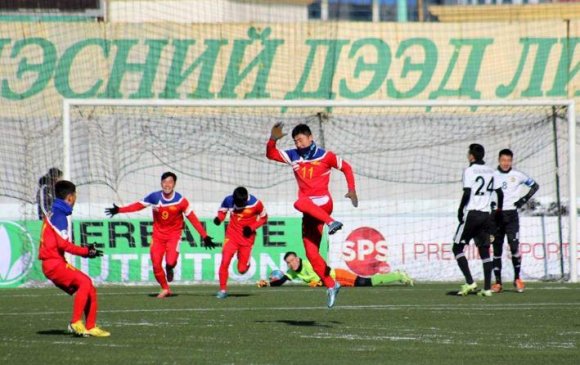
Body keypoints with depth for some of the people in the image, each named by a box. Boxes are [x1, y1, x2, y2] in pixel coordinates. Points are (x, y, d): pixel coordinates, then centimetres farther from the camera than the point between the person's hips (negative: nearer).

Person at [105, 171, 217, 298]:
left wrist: (205, 236, -14)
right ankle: (165, 289, 17)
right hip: (158, 235, 2)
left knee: (170, 262, -22)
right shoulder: (155, 197, -8)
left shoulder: (181, 201, -13)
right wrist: (119, 210, -12)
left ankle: (169, 269, 16)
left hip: (174, 235, -2)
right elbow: (138, 205, -3)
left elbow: (193, 219, -12)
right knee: (156, 264, -4)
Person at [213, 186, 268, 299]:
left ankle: (246, 263, 37)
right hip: (232, 235, 1)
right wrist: (219, 218, -15)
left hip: (247, 237, -1)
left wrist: (252, 227, -15)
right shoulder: (228, 200, -10)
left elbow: (264, 218, 0)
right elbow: (222, 211, 9)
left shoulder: (255, 203, -15)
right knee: (225, 261, -16)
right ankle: (223, 290, -4)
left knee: (242, 269, -1)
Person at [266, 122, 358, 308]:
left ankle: (331, 222, -45)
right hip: (310, 212, 5)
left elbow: (346, 167, 10)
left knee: (301, 203, -39)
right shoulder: (293, 156, 10)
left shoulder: (325, 156, 0)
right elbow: (270, 154, 4)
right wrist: (273, 139, -14)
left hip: (322, 204, -5)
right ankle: (331, 286, 6)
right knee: (311, 254, -2)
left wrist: (352, 190, 2)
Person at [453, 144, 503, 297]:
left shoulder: (469, 170, -7)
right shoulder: (491, 171, 10)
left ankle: (470, 282, -10)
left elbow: (467, 193, -14)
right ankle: (487, 288, 2)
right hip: (486, 215, 6)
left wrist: (460, 211, -5)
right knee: (484, 251, 8)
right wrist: (499, 210, 22)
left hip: (471, 214, -6)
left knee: (457, 247, 2)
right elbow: (499, 192, 11)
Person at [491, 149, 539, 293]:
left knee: (514, 247, -12)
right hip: (496, 215, 2)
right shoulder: (492, 176, 6)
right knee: (497, 249, 2)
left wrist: (525, 199, 0)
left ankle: (517, 278, 3)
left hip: (511, 215, -2)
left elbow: (535, 185, 12)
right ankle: (497, 282, 6)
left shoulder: (517, 176, 2)